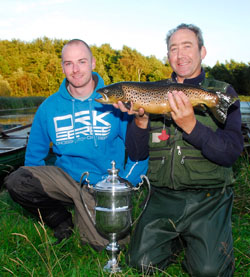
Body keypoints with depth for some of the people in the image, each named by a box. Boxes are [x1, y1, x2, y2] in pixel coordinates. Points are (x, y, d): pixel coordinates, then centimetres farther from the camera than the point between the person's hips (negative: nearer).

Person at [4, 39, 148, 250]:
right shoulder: (49, 107, 3)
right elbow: (34, 156, 11)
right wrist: (43, 184, -3)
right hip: (66, 180, 2)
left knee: (105, 244, -21)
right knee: (17, 182, -24)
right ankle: (62, 221, 5)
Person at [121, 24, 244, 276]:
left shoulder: (222, 93, 1)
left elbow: (231, 153, -12)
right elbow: (137, 153, 5)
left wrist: (191, 126, -26)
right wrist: (140, 120, -15)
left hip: (207, 199, -2)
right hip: (163, 196, 3)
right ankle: (177, 239, 22)